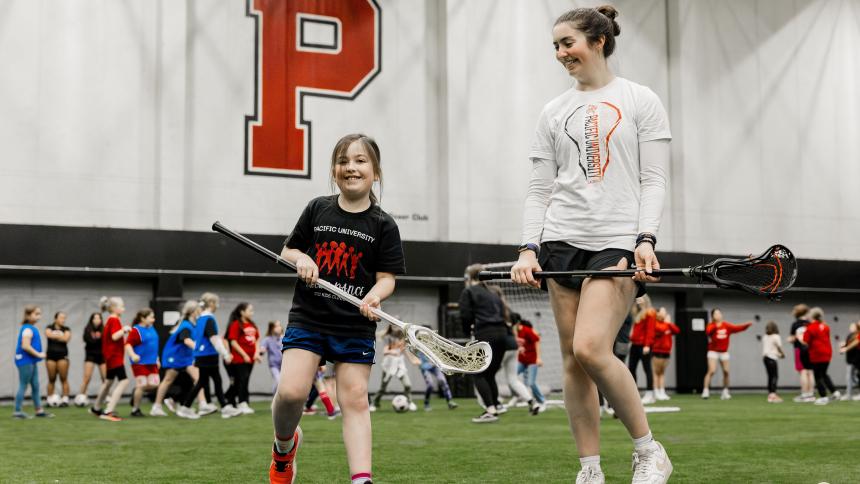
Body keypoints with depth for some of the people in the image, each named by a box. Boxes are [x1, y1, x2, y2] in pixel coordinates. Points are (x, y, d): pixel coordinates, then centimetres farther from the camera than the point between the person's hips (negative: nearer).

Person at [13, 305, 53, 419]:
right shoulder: (27, 329, -17)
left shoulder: (31, 328, 13)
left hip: (31, 361, 10)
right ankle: (17, 411, 2)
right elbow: (25, 346, -27)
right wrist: (38, 354, -19)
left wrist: (38, 355, 12)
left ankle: (39, 410, 17)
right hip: (25, 361, -10)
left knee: (35, 386, 12)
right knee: (23, 386, -4)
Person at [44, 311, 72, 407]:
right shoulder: (49, 328, 9)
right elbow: (49, 334, -12)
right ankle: (50, 400, 8)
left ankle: (65, 399, -4)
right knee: (51, 379, 2)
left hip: (62, 356, -1)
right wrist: (60, 336, -3)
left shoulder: (66, 329, 8)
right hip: (51, 356, 1)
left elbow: (66, 338, -10)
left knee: (64, 378, -6)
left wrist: (55, 336, -2)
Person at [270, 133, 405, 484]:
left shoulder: (383, 225, 1)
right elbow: (287, 251, 14)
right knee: (291, 392, -12)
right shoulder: (317, 209, 6)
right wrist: (300, 258, -8)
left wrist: (374, 297, -22)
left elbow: (386, 278, -1)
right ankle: (285, 444, 18)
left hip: (355, 326, 0)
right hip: (307, 318, 1)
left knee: (355, 399, -4)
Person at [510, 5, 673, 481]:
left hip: (618, 242, -4)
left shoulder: (640, 101, 4)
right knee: (572, 360, 1)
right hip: (562, 241, 5)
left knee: (590, 349, -19)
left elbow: (653, 180, 0)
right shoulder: (554, 112, 14)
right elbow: (539, 188, 12)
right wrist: (528, 249, 1)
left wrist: (645, 238, -13)